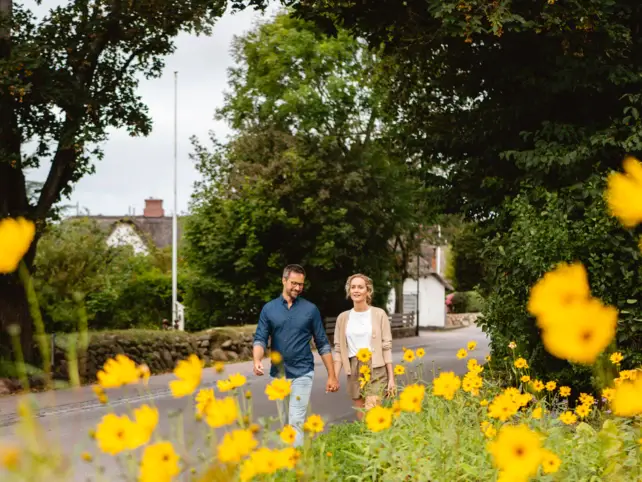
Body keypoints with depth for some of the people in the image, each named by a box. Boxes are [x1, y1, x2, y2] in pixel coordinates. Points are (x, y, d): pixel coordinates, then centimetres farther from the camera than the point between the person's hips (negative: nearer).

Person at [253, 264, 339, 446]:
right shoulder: (269, 308, 3)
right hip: (277, 374, 2)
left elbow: (322, 344, 3)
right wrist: (257, 361, -22)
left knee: (296, 422, -9)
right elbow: (260, 339, -2)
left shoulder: (310, 309, 0)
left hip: (302, 374, -2)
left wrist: (332, 376, 1)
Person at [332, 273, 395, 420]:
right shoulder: (343, 318, 8)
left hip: (375, 370, -3)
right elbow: (339, 350, 8)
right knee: (361, 419, 6)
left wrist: (391, 378, -4)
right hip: (354, 372, 4)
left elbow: (387, 347, -1)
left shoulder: (379, 314, -1)